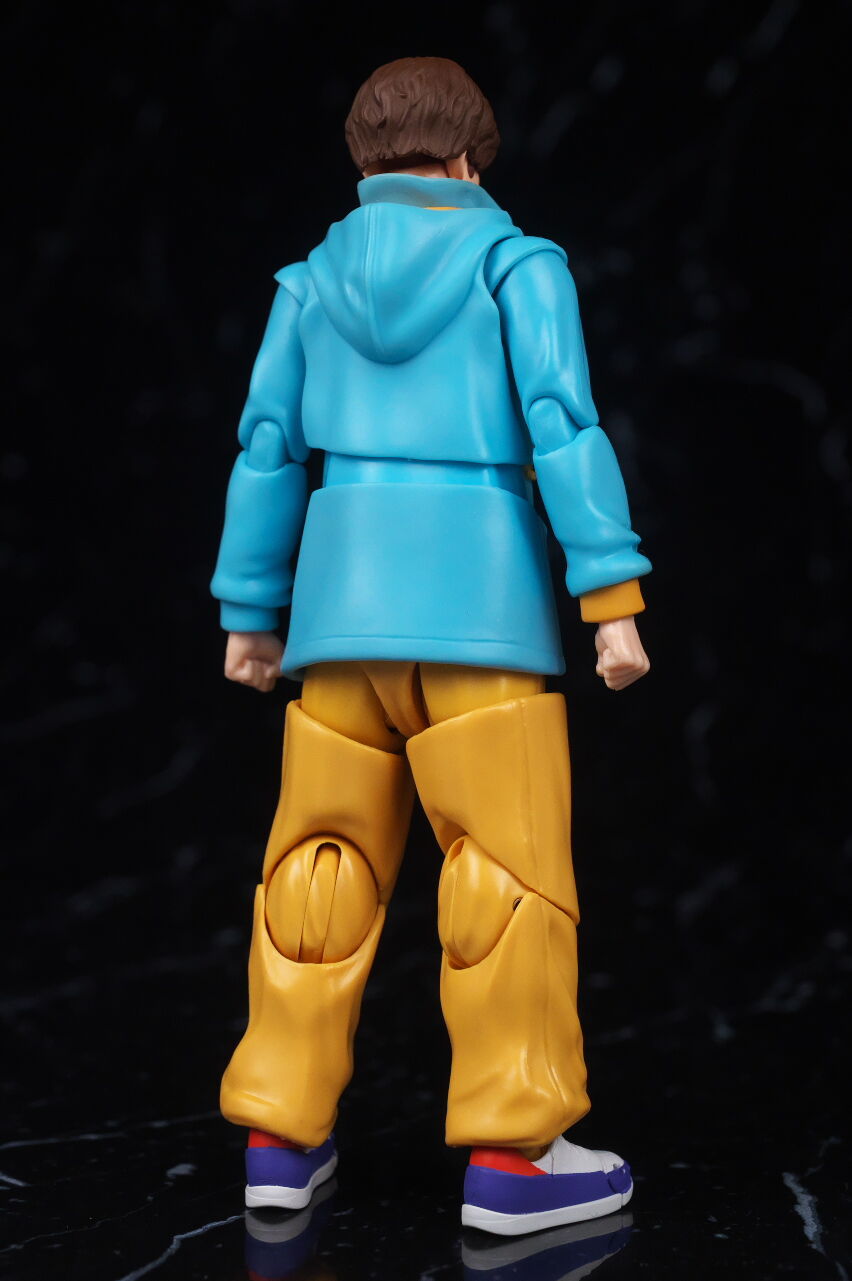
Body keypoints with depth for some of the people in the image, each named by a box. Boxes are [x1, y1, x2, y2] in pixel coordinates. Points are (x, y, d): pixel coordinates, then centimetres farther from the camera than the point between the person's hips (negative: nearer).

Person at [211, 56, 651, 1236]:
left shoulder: (314, 280, 11)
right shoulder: (516, 263, 1)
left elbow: (269, 453, 10)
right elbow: (563, 427, -10)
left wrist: (251, 615, 16)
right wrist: (613, 597, -11)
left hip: (344, 598, 4)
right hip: (480, 595, -4)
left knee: (326, 861, 9)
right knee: (510, 865, -2)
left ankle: (283, 1134, 10)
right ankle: (510, 1155, -3)